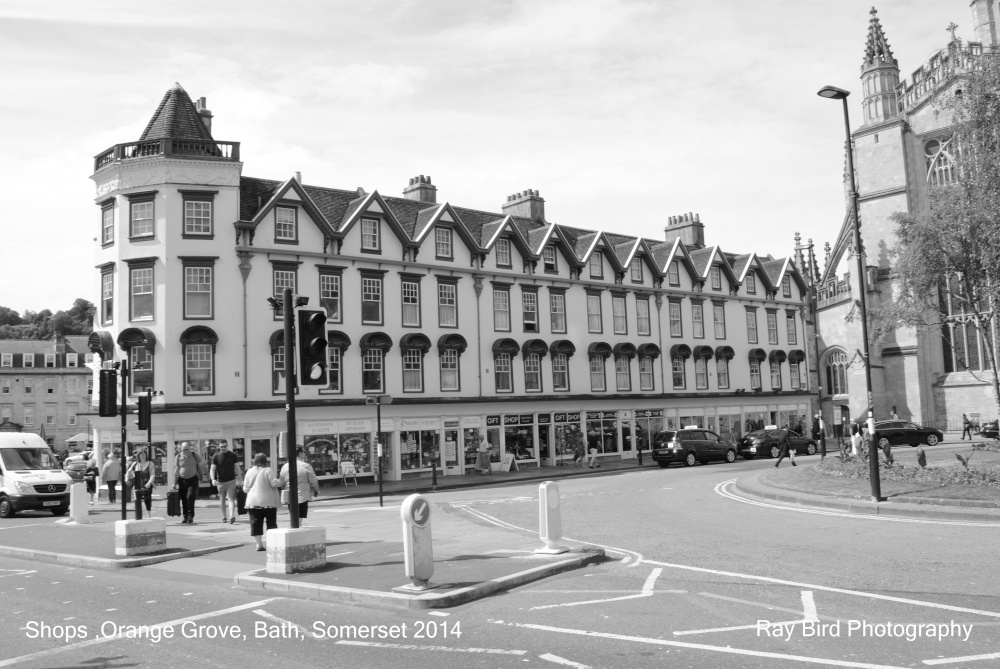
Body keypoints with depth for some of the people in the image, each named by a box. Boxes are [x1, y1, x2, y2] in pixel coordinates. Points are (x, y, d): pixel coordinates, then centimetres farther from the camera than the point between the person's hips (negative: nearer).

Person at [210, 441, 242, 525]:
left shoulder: (233, 455, 3)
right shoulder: (216, 457, 1)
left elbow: (237, 468, 6)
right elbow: (212, 469, -2)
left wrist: (240, 478, 0)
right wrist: (213, 479, -18)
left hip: (231, 481, -1)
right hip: (220, 482, 2)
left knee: (231, 498, -11)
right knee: (222, 500, 9)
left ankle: (232, 516, -21)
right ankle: (224, 517, 19)